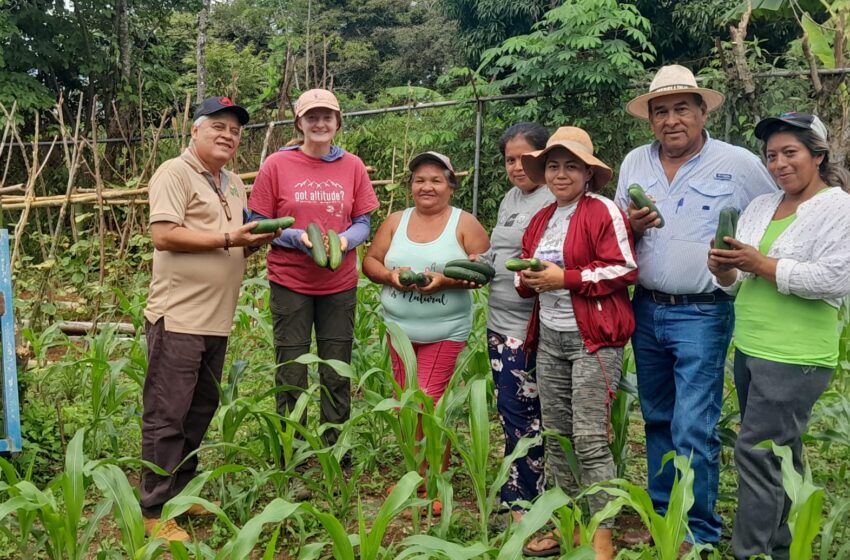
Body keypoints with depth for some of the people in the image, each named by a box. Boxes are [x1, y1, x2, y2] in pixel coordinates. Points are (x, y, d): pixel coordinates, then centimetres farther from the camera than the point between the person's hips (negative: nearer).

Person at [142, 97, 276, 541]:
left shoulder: (234, 183, 18)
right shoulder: (175, 173, -8)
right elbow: (164, 236, -19)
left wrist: (256, 239, 1)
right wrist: (227, 239, -19)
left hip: (216, 320, 9)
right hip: (178, 318, -9)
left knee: (200, 412, 16)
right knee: (166, 416, -2)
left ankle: (180, 492, 30)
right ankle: (154, 511, 9)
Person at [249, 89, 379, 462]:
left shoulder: (353, 166, 3)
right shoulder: (276, 165, -3)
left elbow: (363, 223, 7)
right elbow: (259, 224, -1)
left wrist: (345, 240, -15)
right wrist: (298, 238, -18)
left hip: (340, 285, 2)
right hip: (290, 282, -2)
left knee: (337, 376, 10)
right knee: (291, 376, 4)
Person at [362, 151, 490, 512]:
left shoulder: (464, 223, -4)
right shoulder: (396, 221, 7)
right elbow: (370, 261, 8)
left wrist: (444, 280, -22)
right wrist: (390, 276, -13)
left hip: (444, 331, -4)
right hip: (399, 328, 5)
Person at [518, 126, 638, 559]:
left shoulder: (604, 211, -7)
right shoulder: (540, 220, 16)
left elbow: (624, 269, -14)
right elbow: (527, 271, 24)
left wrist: (565, 278, -16)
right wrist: (528, 278, 0)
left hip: (593, 338, -7)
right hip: (548, 338, 7)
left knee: (589, 440, -6)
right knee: (555, 437, 11)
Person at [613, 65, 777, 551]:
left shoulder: (739, 164, -7)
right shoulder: (635, 162, 5)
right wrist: (630, 227, -10)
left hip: (702, 315, -5)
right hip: (646, 310, 5)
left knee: (693, 429, -5)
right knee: (657, 422, 15)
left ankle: (699, 533, 11)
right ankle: (661, 517, 30)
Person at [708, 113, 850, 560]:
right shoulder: (760, 207, 13)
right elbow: (738, 282, 14)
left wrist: (760, 264, -18)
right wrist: (723, 269, -8)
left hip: (794, 358, -7)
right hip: (748, 350, 7)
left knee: (757, 452, -7)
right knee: (779, 455, 17)